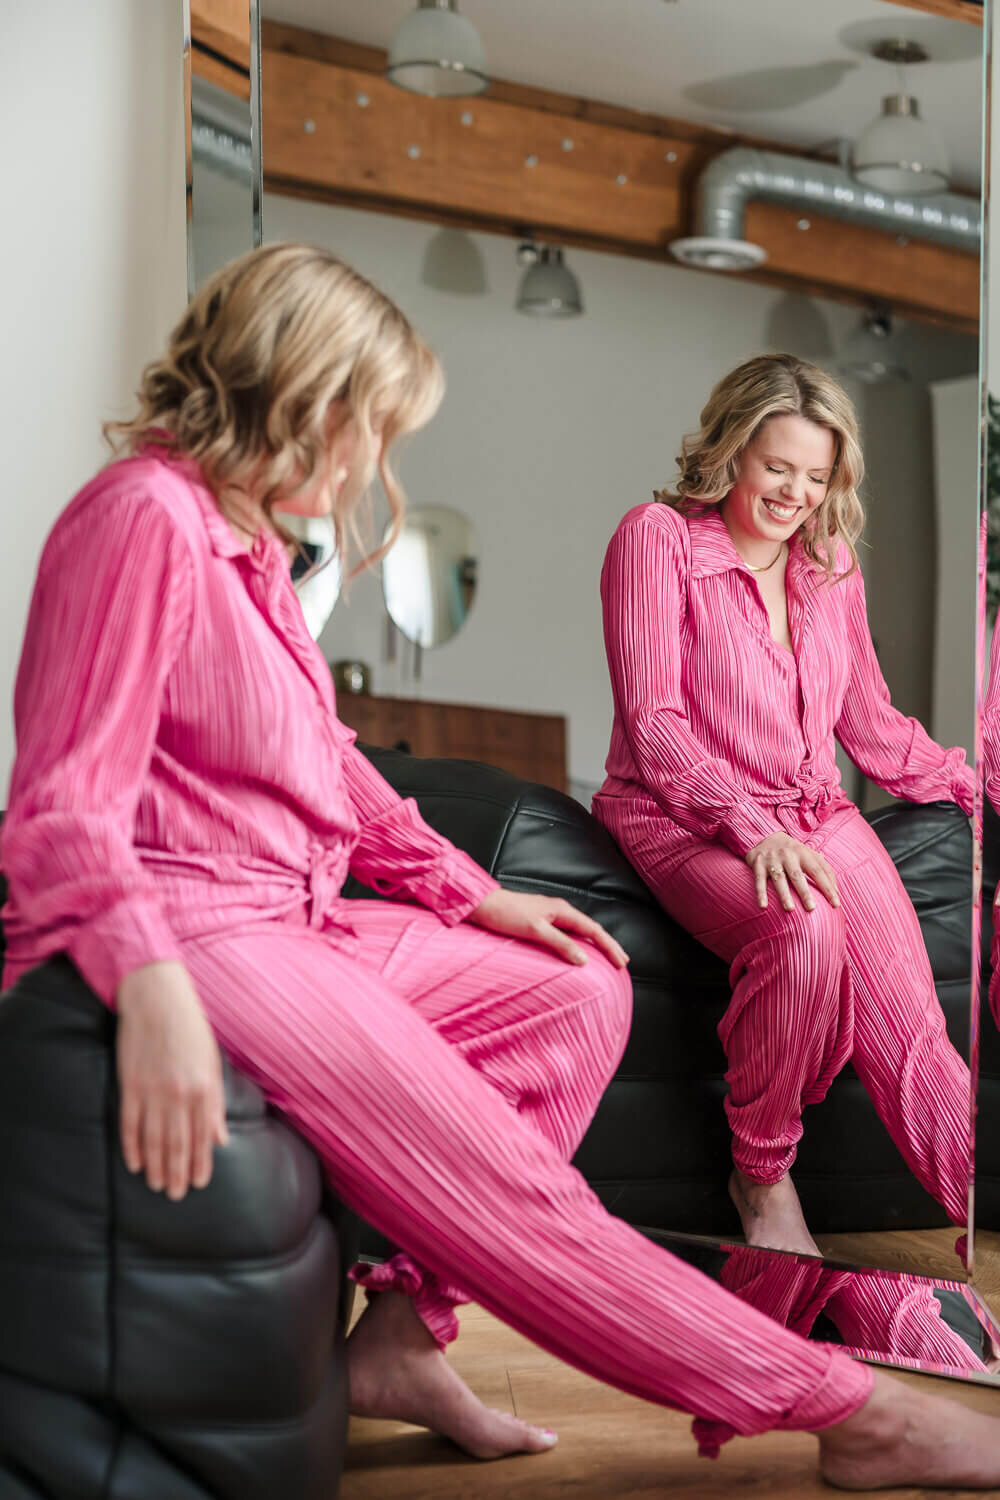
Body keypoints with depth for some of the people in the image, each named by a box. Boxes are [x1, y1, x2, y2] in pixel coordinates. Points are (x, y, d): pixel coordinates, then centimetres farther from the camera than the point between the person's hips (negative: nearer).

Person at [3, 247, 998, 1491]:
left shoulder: (248, 538, 19)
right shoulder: (146, 515, -12)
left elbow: (325, 769, 25)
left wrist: (469, 892, 18)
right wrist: (151, 986, -35)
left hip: (292, 921, 11)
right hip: (182, 934, -11)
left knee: (579, 993, 6)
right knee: (506, 1188, -16)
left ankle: (403, 1331, -2)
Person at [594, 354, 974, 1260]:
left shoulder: (831, 564, 17)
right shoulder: (659, 537, -2)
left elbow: (872, 726, 24)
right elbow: (653, 722, -11)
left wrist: (976, 786, 13)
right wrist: (751, 827, -24)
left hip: (815, 814, 5)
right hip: (683, 816, -5)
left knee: (909, 1027, -20)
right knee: (803, 930, -35)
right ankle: (763, 1177, -15)